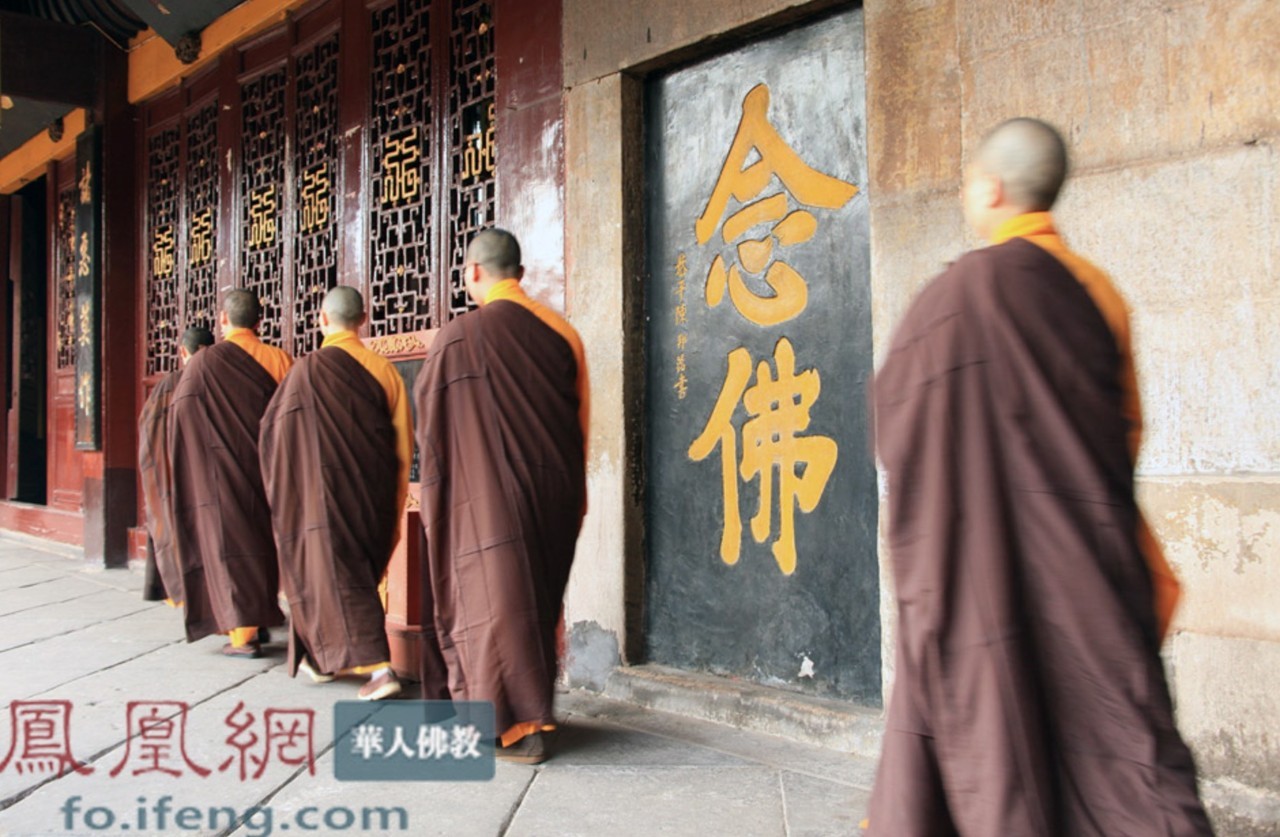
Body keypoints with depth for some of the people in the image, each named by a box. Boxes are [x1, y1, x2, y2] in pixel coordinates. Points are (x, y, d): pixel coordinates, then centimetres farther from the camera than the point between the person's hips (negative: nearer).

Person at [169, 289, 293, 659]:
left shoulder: (205, 362, -8)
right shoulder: (280, 361, 0)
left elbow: (180, 412, -5)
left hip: (222, 471, -3)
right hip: (268, 469, 4)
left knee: (229, 544, 2)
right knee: (263, 539, 16)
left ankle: (242, 634, -1)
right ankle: (261, 617, 27)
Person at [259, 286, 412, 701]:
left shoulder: (309, 369, -11)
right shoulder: (384, 370, 1)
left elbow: (274, 433, -4)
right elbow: (404, 448, 4)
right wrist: (393, 511, 14)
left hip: (327, 494, -5)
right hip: (374, 497, 5)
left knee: (339, 576, 2)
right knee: (359, 571, 19)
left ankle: (378, 667, -7)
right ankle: (325, 658, 33)